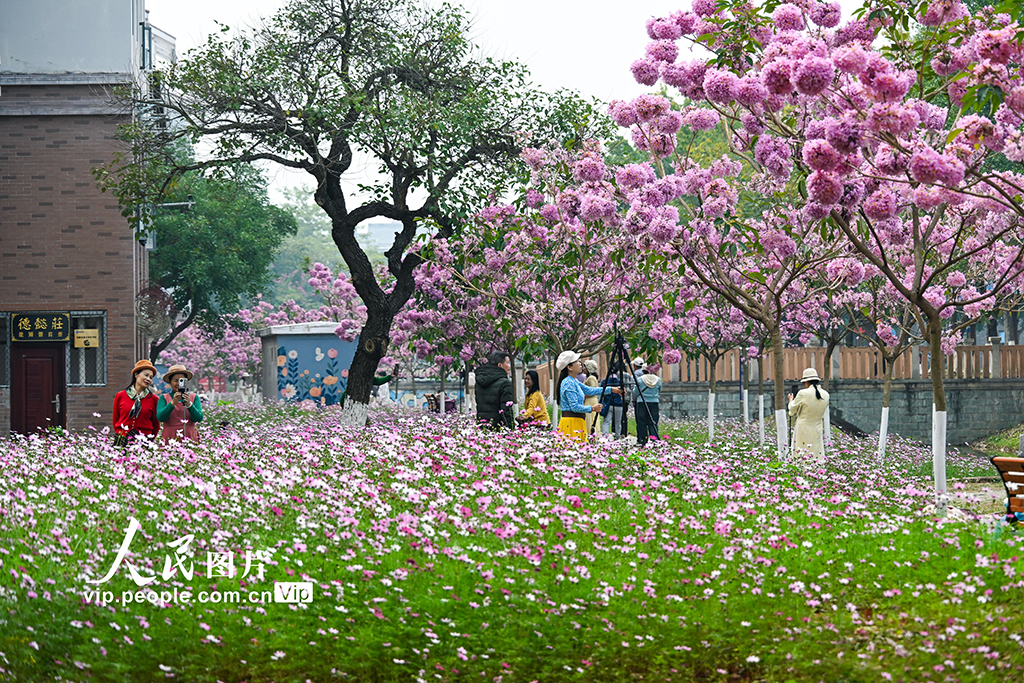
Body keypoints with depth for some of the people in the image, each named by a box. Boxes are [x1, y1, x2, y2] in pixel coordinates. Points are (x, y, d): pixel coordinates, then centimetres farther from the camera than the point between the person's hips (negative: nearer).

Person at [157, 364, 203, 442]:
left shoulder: (194, 397, 10)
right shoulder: (164, 398, 9)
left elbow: (199, 418, -2)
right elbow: (160, 417, -6)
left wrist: (189, 404, -16)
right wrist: (173, 403, -18)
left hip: (190, 438, 1)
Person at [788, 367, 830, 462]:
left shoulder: (803, 394, -15)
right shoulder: (825, 395, 1)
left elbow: (792, 411, -1)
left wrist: (791, 401, 21)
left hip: (802, 431, -5)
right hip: (817, 432, 5)